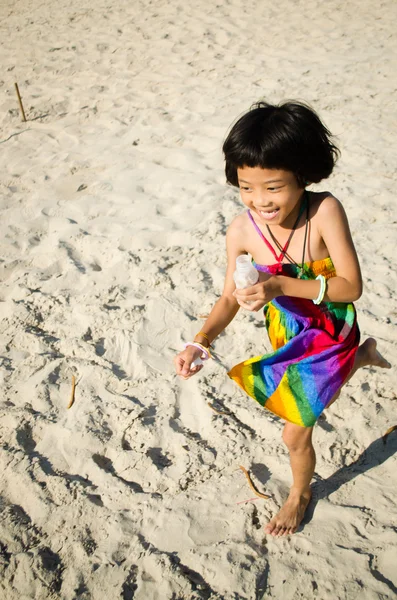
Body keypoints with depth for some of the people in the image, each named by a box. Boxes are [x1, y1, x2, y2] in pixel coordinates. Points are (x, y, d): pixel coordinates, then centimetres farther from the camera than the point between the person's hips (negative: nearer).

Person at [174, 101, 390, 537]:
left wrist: (281, 285, -41)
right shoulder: (242, 231, -23)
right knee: (318, 396, 33)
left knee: (295, 434, 8)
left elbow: (351, 286, -30)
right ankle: (361, 356, 64)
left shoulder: (325, 212, -32)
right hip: (287, 334, 4)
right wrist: (201, 341, -28)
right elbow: (230, 298, -12)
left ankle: (300, 493, 42)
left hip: (330, 333, -4)